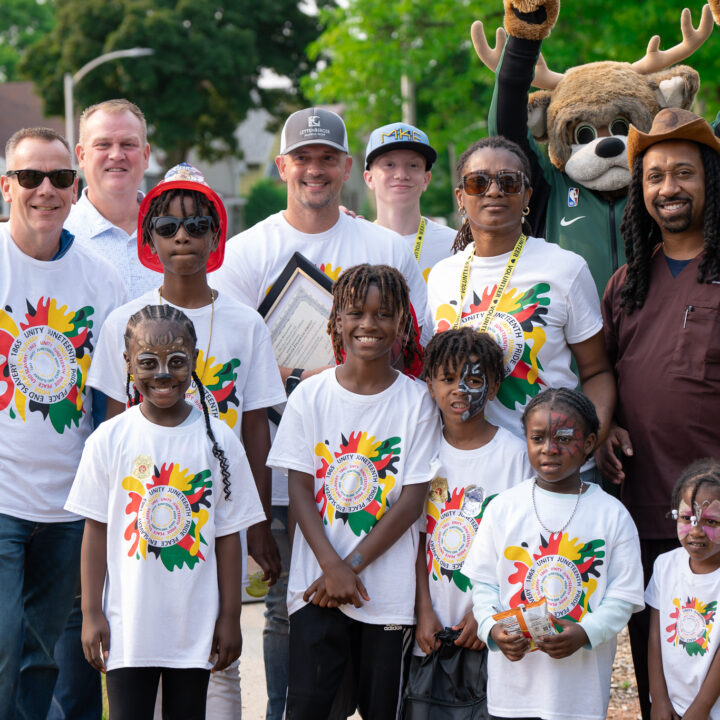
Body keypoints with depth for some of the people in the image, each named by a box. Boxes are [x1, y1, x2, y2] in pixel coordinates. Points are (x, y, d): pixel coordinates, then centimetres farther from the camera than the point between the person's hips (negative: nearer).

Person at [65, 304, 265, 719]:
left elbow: (228, 535, 2)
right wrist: (91, 614, -2)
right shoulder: (109, 440, -3)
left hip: (195, 626, 1)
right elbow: (96, 530, 1)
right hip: (127, 624, -1)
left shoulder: (218, 440, -2)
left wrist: (231, 617, 2)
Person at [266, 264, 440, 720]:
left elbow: (412, 499, -4)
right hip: (317, 581, 0)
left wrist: (353, 565, -10)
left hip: (389, 588, 0)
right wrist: (333, 567, -12)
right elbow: (300, 491, 0)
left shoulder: (416, 400, 0)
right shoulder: (310, 396, 3)